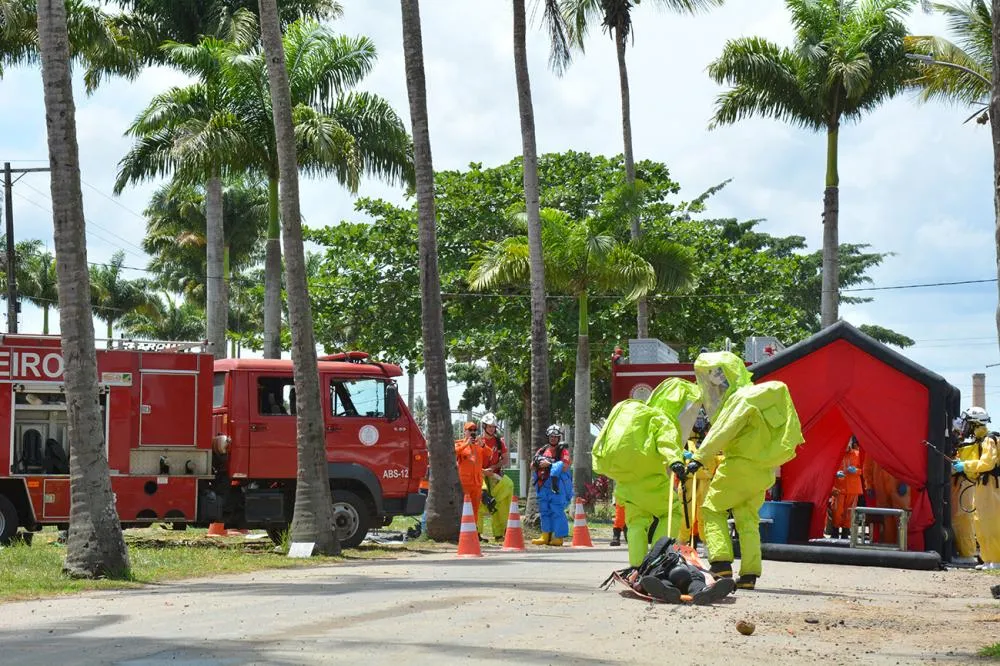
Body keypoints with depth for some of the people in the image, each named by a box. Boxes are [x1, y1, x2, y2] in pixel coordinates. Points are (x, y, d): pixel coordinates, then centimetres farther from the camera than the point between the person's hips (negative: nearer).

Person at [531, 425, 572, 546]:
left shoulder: (563, 451, 0)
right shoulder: (543, 450, 17)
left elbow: (565, 467, -13)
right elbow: (532, 466, 16)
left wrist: (550, 464, -15)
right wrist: (537, 462, -6)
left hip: (557, 485, -6)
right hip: (543, 485, 6)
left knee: (557, 511, -8)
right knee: (544, 510, 10)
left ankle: (558, 537, -6)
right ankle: (545, 536, 16)